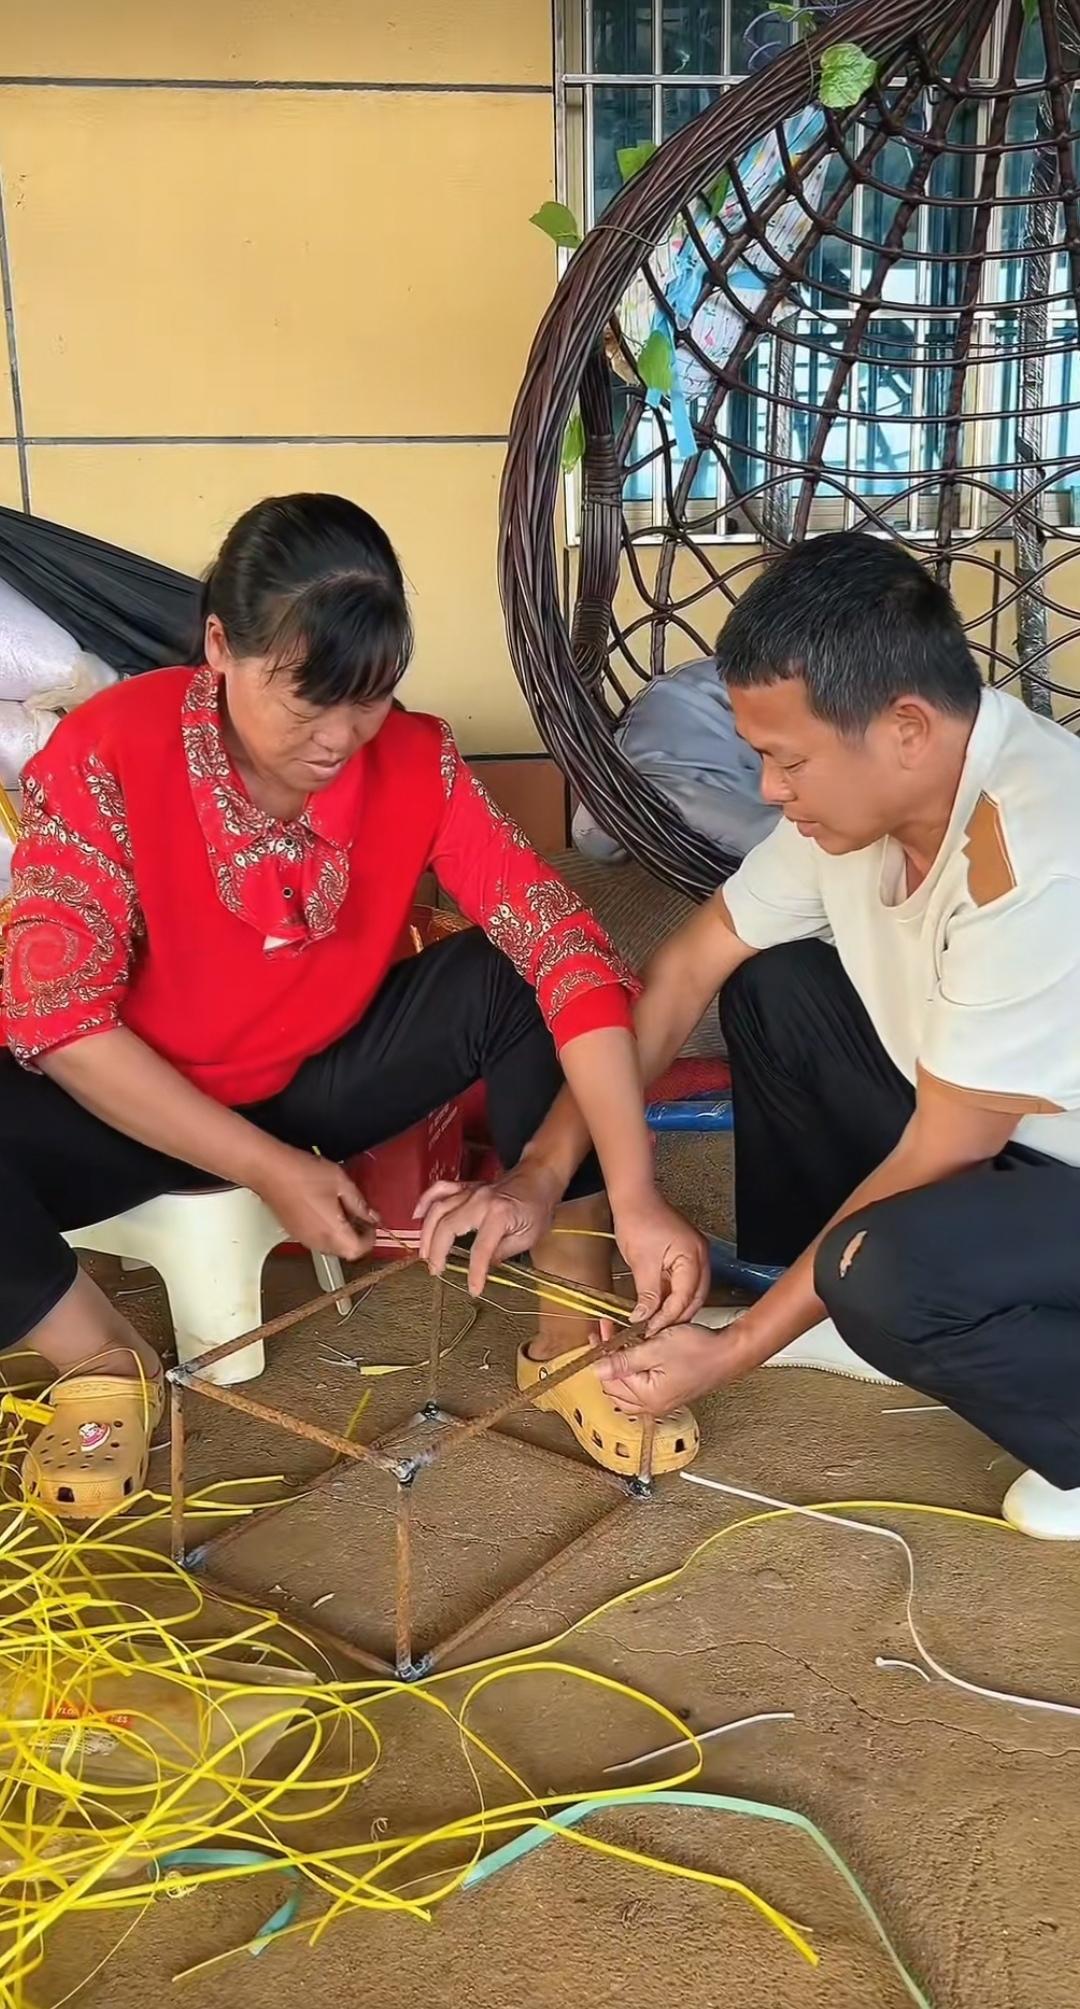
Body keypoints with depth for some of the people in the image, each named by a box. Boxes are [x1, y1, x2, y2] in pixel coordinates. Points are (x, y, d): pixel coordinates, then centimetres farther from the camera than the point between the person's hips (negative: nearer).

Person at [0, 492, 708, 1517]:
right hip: (140, 1108, -2)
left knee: (525, 971, -21)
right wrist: (269, 1167, -27)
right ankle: (104, 1359, -5)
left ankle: (571, 1326, -11)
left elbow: (566, 947, -23)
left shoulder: (417, 760, -17)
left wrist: (633, 1196, -33)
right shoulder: (107, 755, -24)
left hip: (324, 1079, 2)